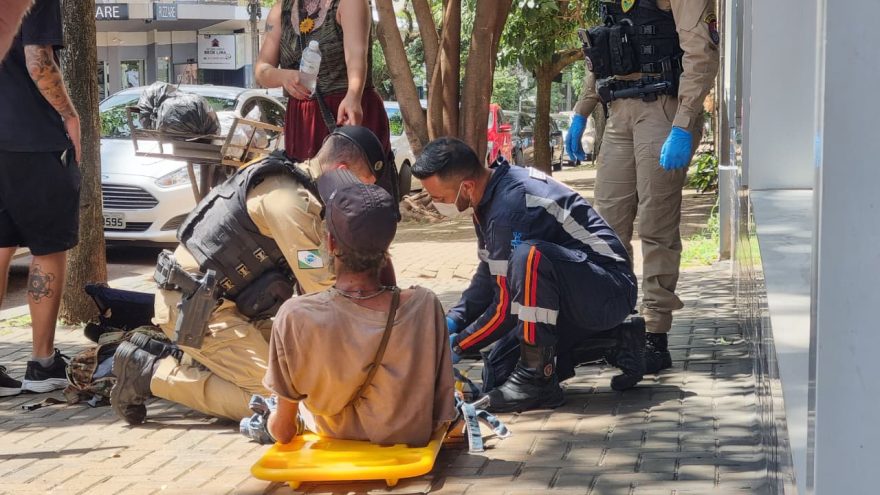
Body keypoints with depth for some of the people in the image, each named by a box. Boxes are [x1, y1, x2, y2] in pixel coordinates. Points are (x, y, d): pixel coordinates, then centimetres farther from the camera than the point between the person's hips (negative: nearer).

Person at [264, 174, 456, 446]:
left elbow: (282, 431, -16)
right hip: (409, 435, 0)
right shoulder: (425, 305, -30)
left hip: (335, 436, 0)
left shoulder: (294, 316, -30)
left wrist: (275, 421, 7)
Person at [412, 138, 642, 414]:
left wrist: (457, 346, -10)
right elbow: (489, 275, 15)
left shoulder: (509, 209, -27)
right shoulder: (491, 193, 4)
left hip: (611, 291, -10)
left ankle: (538, 378, -23)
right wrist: (453, 320, 2)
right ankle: (614, 342, 13)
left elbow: (507, 306, -22)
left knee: (529, 256, -37)